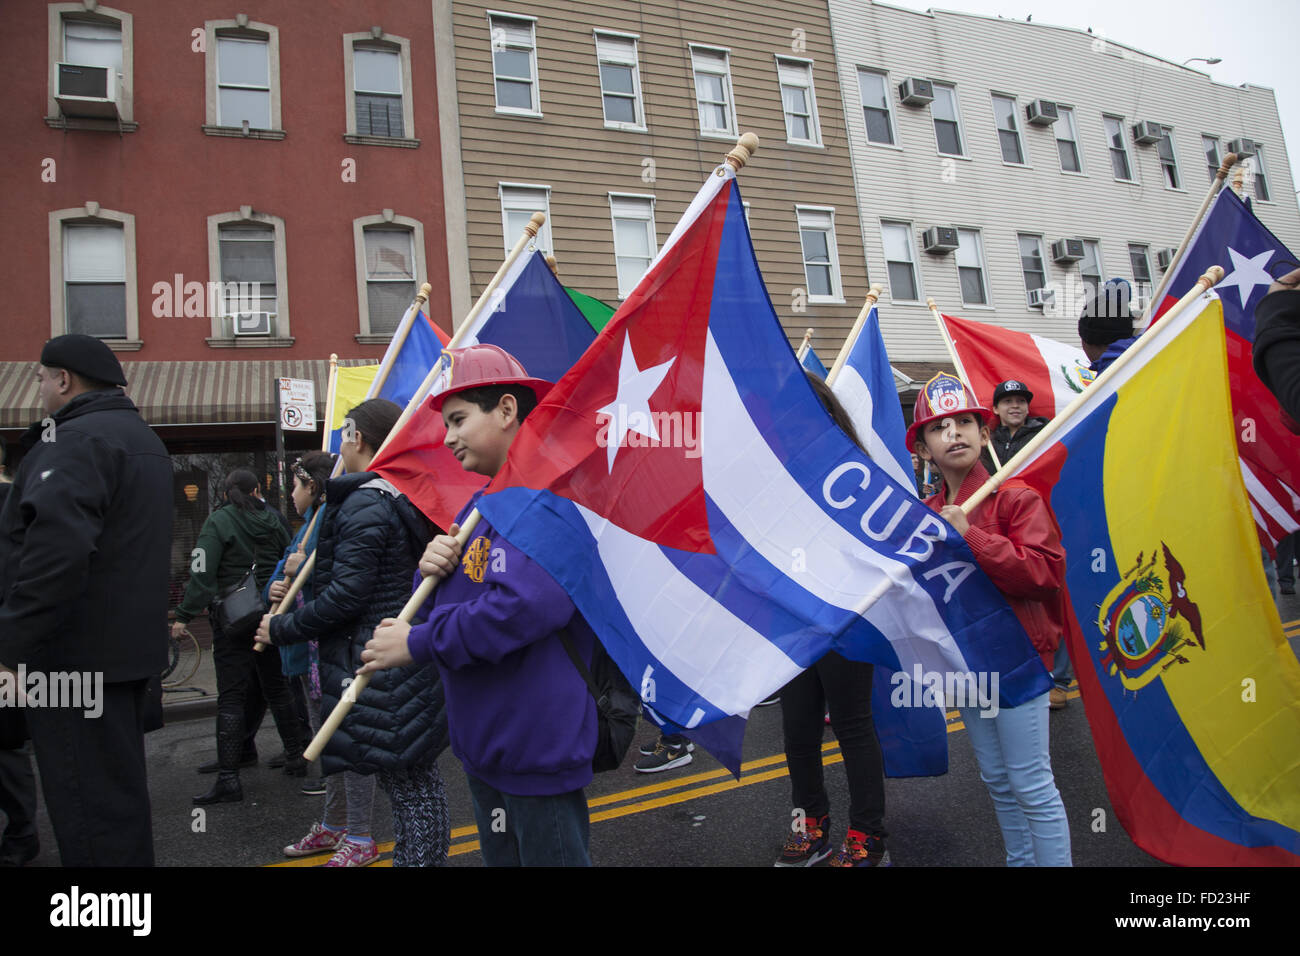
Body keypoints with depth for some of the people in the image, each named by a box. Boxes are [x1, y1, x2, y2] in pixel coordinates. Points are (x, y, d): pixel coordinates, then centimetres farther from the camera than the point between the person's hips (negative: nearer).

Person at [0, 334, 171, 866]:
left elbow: (54, 551, -28)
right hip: (127, 646, 10)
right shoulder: (141, 437, 18)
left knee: (89, 804, -3)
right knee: (118, 790, 19)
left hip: (77, 653, -10)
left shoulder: (78, 439, -15)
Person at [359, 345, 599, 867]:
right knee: (499, 854, 23)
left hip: (538, 748, -9)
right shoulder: (480, 505, 11)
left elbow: (525, 607, -32)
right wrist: (433, 572, -8)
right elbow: (449, 606, 16)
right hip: (483, 745, 9)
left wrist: (417, 642, -19)